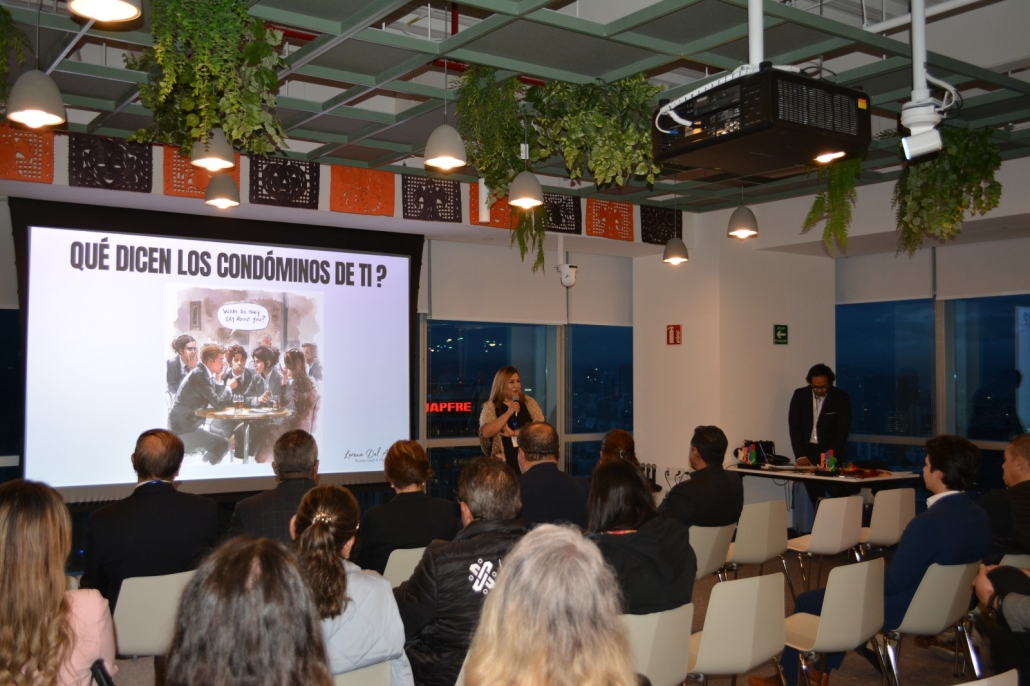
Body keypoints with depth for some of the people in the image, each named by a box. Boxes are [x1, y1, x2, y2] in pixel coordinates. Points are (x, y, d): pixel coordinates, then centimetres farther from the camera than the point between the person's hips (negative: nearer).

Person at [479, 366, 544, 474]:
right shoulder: (490, 407, 2)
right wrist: (508, 413, -16)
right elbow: (486, 433, -12)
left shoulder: (529, 402, 8)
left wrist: (514, 432, -9)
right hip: (504, 463, -2)